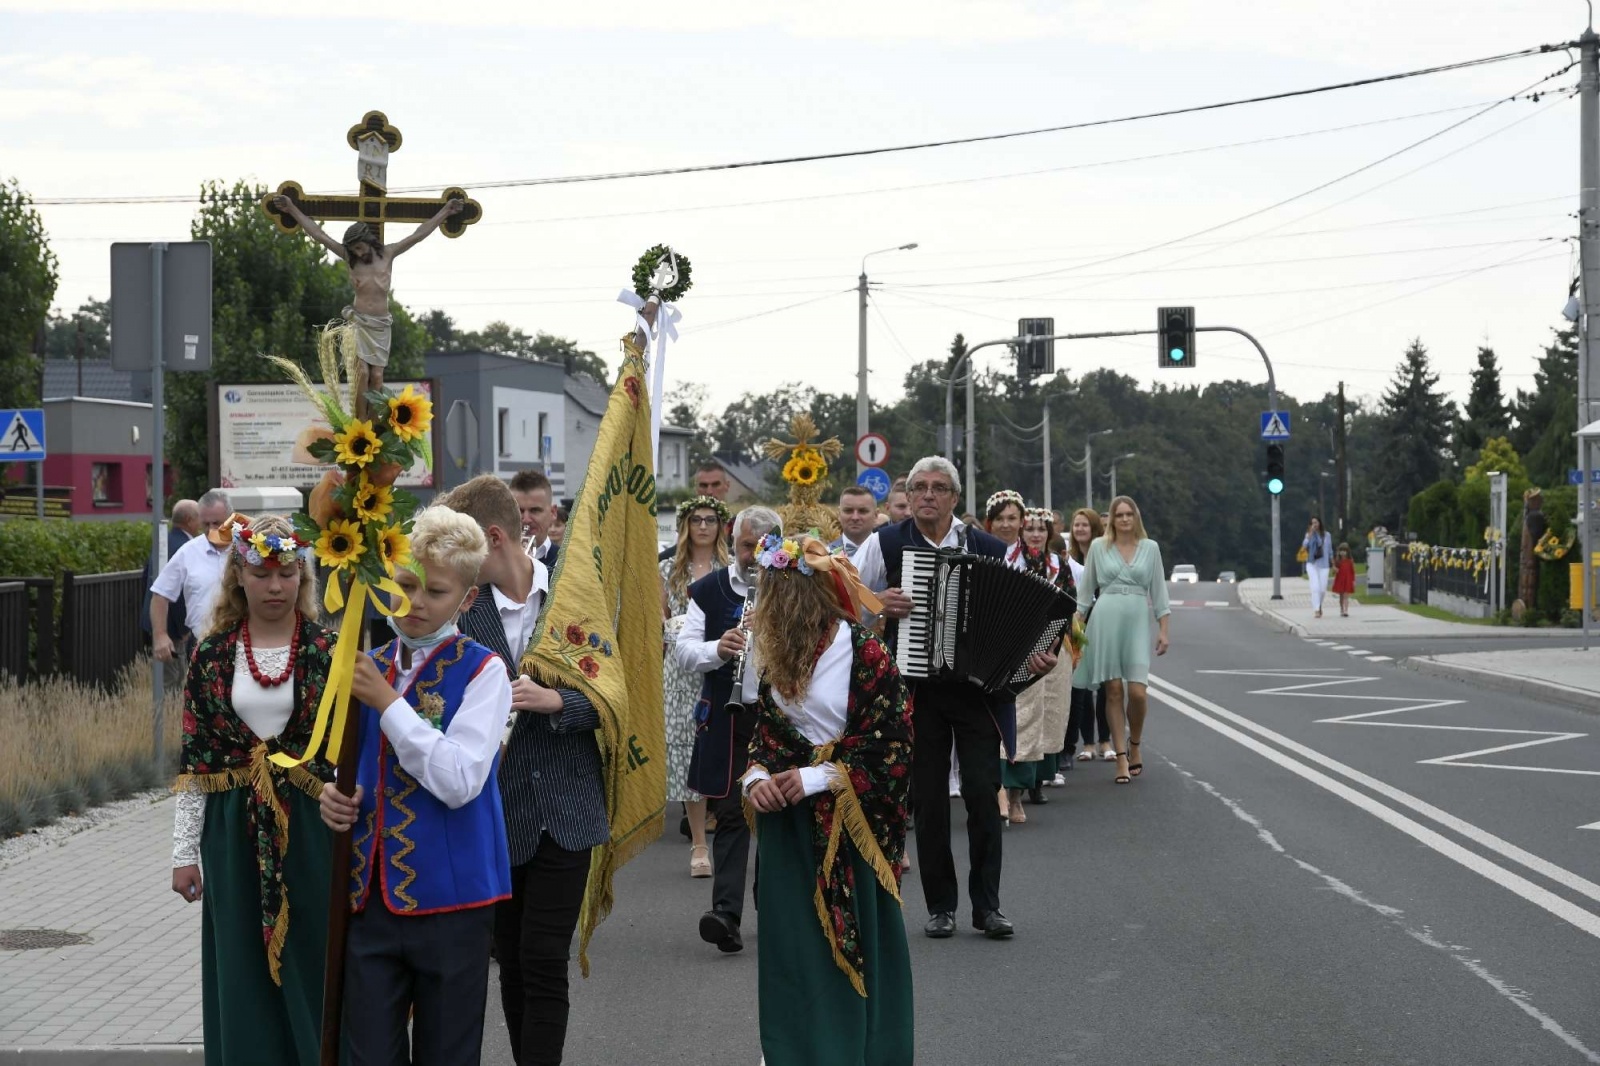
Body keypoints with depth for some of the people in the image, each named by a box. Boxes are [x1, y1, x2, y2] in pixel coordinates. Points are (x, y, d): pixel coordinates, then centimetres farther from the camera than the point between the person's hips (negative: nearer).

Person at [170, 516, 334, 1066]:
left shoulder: (328, 650, -2)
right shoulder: (213, 654, 2)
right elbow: (194, 757, 4)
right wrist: (185, 849, 3)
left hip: (310, 828, -1)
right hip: (234, 832, 2)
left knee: (310, 967, 4)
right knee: (243, 973, 6)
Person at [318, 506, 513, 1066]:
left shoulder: (481, 672, -7)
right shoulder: (371, 665, 10)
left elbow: (459, 780, -19)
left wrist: (386, 701, -19)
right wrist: (337, 793, -2)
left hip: (449, 897, -5)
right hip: (372, 894, 5)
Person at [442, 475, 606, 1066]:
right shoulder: (463, 610, 1)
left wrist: (555, 701, -18)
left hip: (564, 811, -2)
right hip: (498, 812, 2)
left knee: (543, 961, -6)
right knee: (511, 961, 10)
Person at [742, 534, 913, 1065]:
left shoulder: (865, 653, -13)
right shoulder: (780, 656, 7)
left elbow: (891, 747, -14)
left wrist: (818, 778, -18)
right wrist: (756, 777, -7)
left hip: (847, 825, -6)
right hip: (787, 822, 6)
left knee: (851, 948, 3)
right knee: (791, 948, 9)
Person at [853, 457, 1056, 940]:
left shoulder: (989, 549, 3)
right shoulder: (885, 545, 2)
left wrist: (1038, 654, -11)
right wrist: (876, 603, -12)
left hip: (977, 684, 0)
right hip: (916, 688, 0)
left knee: (983, 791, -5)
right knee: (929, 798, 4)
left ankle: (987, 904, 5)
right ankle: (940, 905, 14)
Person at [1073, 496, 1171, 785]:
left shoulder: (1150, 548, 9)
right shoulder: (1099, 547, 8)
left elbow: (1159, 591, 10)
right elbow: (1085, 590, 12)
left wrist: (1163, 630, 5)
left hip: (1137, 621, 0)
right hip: (1105, 620, 0)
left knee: (1137, 692, -10)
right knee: (1113, 690, -2)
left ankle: (1134, 748, 15)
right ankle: (1121, 758, 4)